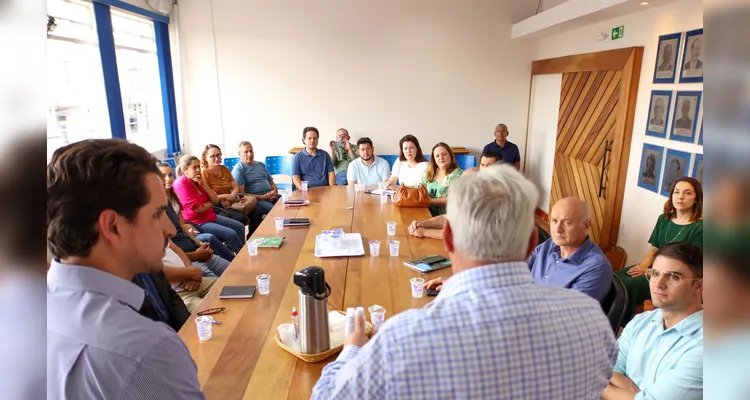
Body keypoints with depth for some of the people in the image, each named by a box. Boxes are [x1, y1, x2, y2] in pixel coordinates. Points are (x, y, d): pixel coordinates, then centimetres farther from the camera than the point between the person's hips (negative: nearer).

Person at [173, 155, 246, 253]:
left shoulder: (197, 181, 7)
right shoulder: (181, 185, -19)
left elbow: (215, 199, 2)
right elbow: (199, 208, -24)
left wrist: (203, 184, -11)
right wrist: (210, 203, -2)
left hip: (210, 216, 10)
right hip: (197, 222, -9)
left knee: (240, 227, 5)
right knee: (231, 234, -19)